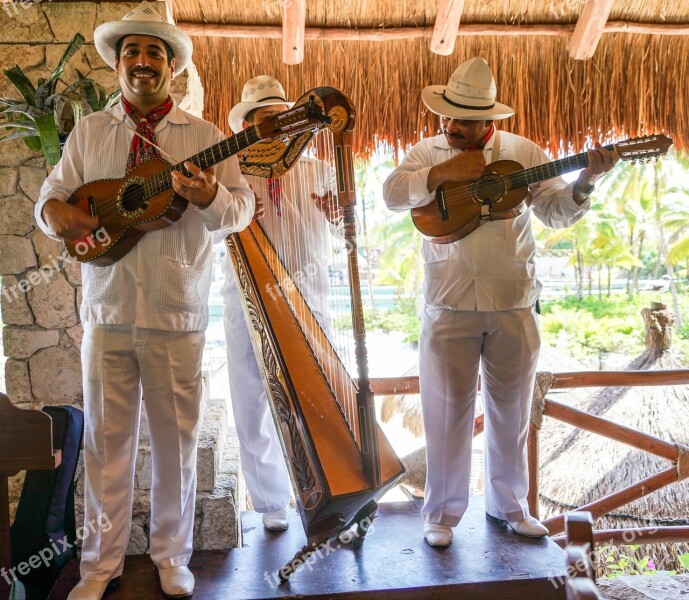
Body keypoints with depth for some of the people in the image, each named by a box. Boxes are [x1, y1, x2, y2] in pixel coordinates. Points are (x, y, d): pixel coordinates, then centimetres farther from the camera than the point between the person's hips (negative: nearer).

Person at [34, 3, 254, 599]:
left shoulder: (205, 136, 5)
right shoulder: (89, 131, 12)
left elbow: (243, 207, -1)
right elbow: (52, 193, 14)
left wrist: (209, 197, -23)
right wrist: (56, 212, -10)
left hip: (177, 315, -1)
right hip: (106, 312, 2)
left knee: (176, 439, 8)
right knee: (106, 439, 9)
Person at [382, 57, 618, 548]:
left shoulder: (523, 152, 5)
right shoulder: (429, 152, 6)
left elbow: (558, 213, 3)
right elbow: (392, 194, -9)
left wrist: (585, 181, -14)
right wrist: (442, 173, -19)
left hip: (514, 305, 1)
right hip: (449, 306, -1)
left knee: (511, 408, 12)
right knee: (447, 410, 4)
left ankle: (508, 504, 32)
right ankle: (443, 511, 22)